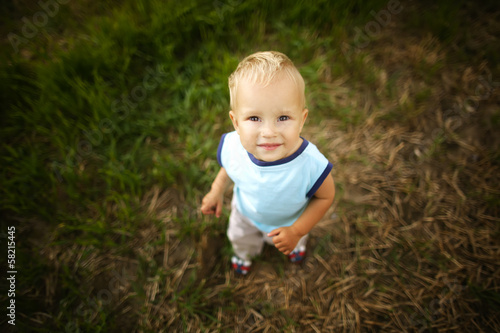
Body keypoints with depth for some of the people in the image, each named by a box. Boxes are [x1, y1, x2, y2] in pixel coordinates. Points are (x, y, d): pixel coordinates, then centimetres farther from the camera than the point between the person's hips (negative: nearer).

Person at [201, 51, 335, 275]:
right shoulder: (231, 146, -38)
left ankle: (297, 245, 76)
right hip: (245, 214, 2)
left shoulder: (311, 165, -46)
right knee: (240, 238, 36)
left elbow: (326, 196, -24)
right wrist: (217, 191, -2)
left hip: (290, 221, -1)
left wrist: (297, 231, -24)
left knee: (291, 242, 35)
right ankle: (245, 252, 76)